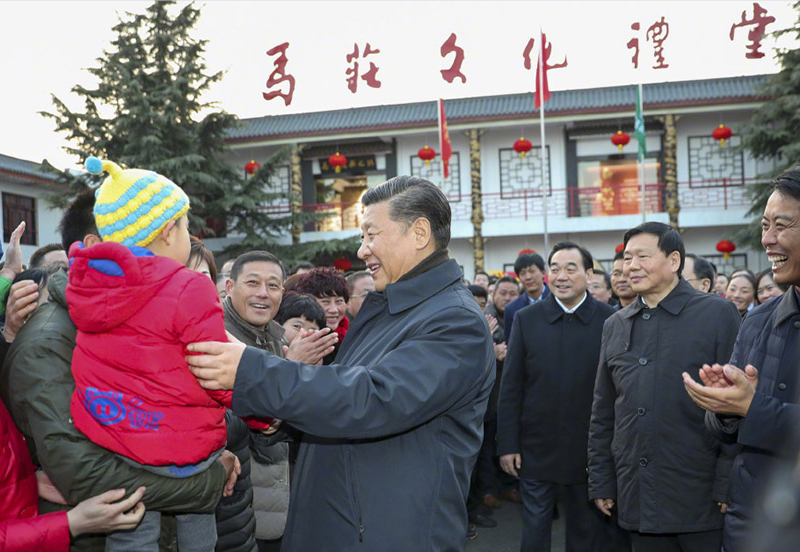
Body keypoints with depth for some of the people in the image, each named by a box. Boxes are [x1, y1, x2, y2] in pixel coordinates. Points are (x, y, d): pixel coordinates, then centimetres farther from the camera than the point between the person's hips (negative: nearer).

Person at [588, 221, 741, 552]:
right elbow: (602, 414, 12)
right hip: (637, 499, 4)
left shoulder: (717, 314, -5)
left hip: (701, 500, -4)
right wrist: (600, 483, 11)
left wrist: (729, 487, -11)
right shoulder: (615, 326, 9)